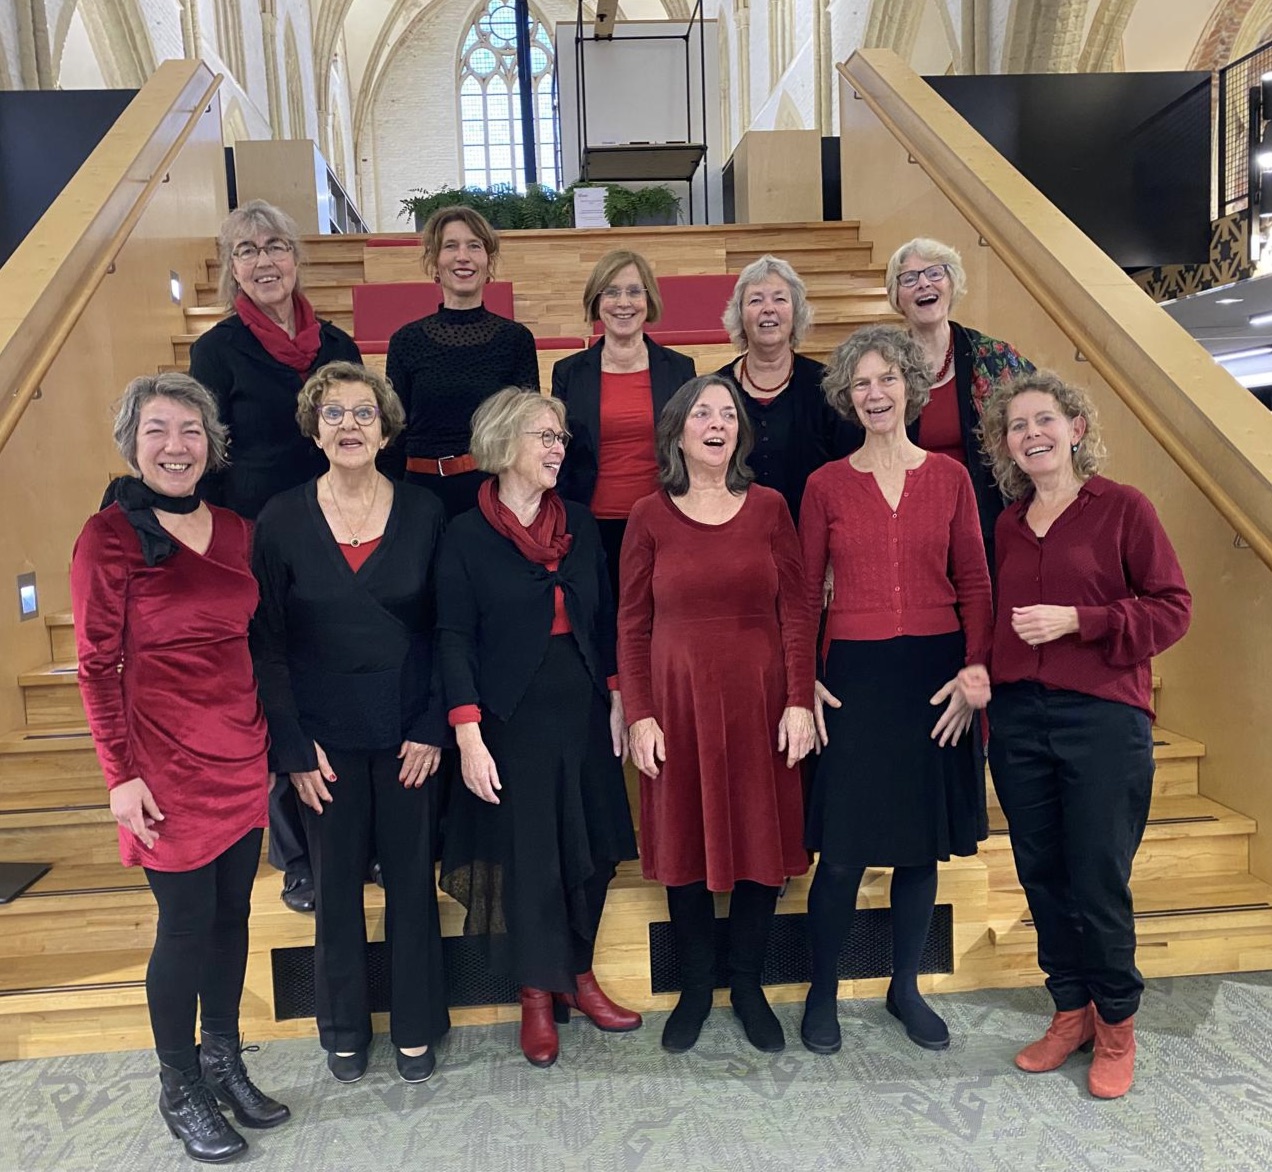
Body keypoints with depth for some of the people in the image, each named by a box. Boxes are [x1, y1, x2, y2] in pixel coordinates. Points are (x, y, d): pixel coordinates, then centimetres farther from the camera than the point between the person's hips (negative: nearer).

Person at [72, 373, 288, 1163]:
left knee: (232, 914, 15)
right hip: (169, 765, -5)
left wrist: (268, 741, 13)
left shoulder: (235, 529, 6)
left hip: (242, 758, 5)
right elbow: (97, 667, -9)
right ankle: (180, 1090, 27)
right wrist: (121, 775, -12)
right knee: (187, 926, 6)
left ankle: (224, 1061, 35)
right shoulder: (111, 535, -10)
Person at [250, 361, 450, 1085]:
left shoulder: (424, 514, -4)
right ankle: (345, 1026, 36)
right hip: (326, 739, 0)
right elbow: (269, 644, -2)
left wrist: (433, 728, -6)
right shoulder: (281, 521, -4)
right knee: (337, 882, 13)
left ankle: (417, 1027, 32)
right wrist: (294, 748, -6)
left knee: (412, 877, 10)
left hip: (408, 733, 0)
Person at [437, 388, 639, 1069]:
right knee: (526, 853, 4)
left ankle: (578, 976, 32)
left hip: (584, 710, 5)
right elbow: (454, 638, -8)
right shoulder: (466, 535, -6)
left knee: (590, 847, 11)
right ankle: (537, 994, 25)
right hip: (513, 716, -4)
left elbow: (604, 618, 10)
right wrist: (468, 734, -14)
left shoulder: (579, 524, 7)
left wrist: (617, 697, 4)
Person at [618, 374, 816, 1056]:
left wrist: (799, 701, -6)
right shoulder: (650, 517, 0)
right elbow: (632, 624, 0)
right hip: (678, 703, 0)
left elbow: (796, 611, 1)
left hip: (758, 702, 1)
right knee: (686, 844, 9)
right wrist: (639, 714, -5)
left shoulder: (769, 508, 2)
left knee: (762, 841, 9)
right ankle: (696, 986, 28)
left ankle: (747, 985, 29)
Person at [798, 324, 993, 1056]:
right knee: (843, 851, 2)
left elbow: (974, 583, 5)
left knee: (923, 844, 12)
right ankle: (823, 992, 24)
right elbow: (805, 593, 2)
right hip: (856, 674, -2)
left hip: (937, 676, 2)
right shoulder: (826, 485, 1)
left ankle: (906, 987, 32)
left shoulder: (949, 476, 5)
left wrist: (977, 670, -5)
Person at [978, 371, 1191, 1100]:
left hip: (1103, 718, -4)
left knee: (1099, 882, 2)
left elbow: (1173, 607, -6)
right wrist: (988, 686, 6)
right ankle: (1072, 1012, 31)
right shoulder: (1008, 524, 11)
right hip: (1018, 717, 5)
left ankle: (1117, 1025, 26)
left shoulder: (1123, 507, -3)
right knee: (1043, 876, 12)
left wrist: (1077, 620, -16)